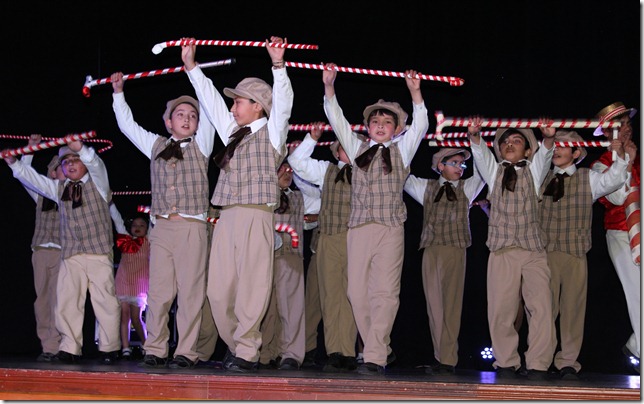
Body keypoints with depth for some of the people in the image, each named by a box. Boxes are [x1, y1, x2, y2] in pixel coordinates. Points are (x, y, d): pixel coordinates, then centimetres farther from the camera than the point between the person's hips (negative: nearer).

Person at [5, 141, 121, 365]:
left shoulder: (97, 181, 7)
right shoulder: (58, 188, 20)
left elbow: (95, 163, -13)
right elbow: (32, 178, 20)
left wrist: (79, 148, -33)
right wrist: (14, 163, 6)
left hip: (99, 253, -4)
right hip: (70, 254, 4)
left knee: (105, 300, -5)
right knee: (66, 302, -2)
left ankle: (109, 349, 2)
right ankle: (70, 348, 3)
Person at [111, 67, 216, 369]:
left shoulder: (200, 145, 10)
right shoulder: (156, 145, 18)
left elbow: (209, 111, 2)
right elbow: (128, 125, 26)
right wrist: (118, 93, 24)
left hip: (192, 227, -3)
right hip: (162, 227, 3)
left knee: (190, 292, -5)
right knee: (158, 291, -1)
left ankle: (186, 352, -2)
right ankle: (155, 351, 5)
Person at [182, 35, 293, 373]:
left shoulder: (271, 132, 7)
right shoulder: (233, 132, 23)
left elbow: (282, 102, -8)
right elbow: (210, 98, 27)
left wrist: (278, 65, -22)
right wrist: (190, 65, 28)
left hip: (256, 216, -6)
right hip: (227, 218, 6)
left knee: (251, 288, -8)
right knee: (219, 291, 2)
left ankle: (246, 353, -4)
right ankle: (237, 345, 15)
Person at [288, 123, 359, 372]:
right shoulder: (326, 170, 19)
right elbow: (297, 161, 18)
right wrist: (312, 138, 11)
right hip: (328, 240, 3)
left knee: (351, 296, -8)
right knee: (330, 295, -1)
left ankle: (347, 354, -9)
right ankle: (334, 352, 0)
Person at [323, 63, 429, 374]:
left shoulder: (401, 151, 14)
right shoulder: (357, 150, 19)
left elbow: (421, 124, 2)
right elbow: (337, 120, 11)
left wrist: (415, 92, -11)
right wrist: (329, 86, -1)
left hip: (390, 228, -3)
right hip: (359, 228, 3)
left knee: (385, 293, -10)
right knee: (358, 293, -1)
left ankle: (374, 357, -12)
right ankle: (383, 350, 11)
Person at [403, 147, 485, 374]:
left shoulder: (466, 188, 19)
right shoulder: (426, 187, 19)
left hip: (455, 250, -1)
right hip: (431, 250, 1)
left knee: (451, 305, -6)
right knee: (434, 304, -2)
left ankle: (448, 359, -7)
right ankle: (441, 358, 1)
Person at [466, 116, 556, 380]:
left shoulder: (533, 171, 17)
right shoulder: (494, 172, 18)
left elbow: (544, 154, -2)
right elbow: (480, 153, 0)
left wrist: (548, 138, -25)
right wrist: (474, 135, -22)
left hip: (533, 250, 0)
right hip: (502, 251, 0)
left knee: (541, 307, -11)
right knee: (501, 310, -6)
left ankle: (537, 365, -8)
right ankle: (506, 363, 5)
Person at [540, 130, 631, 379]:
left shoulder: (587, 179, 9)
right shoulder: (542, 178, 13)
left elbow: (613, 181, -5)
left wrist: (620, 156, -20)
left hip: (575, 254, 0)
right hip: (544, 253, 1)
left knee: (573, 307, 2)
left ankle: (568, 362, 10)